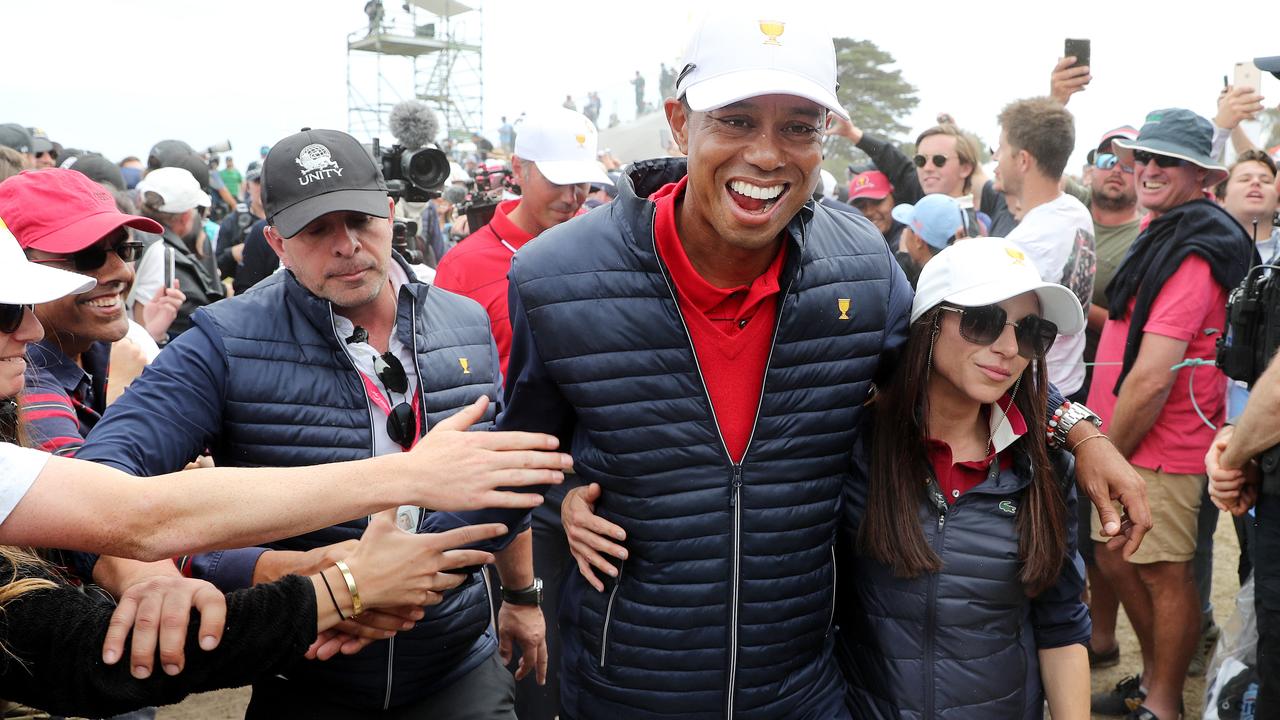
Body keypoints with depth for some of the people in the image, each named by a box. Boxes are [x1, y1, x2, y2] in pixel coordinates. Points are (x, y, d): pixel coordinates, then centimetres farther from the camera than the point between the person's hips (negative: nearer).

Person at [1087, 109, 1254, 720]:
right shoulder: (1163, 235, 13)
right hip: (1125, 440, 10)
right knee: (1115, 557, 17)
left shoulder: (1190, 253, -19)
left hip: (1158, 446, -9)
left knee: (1163, 574, 3)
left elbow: (1152, 378, -23)